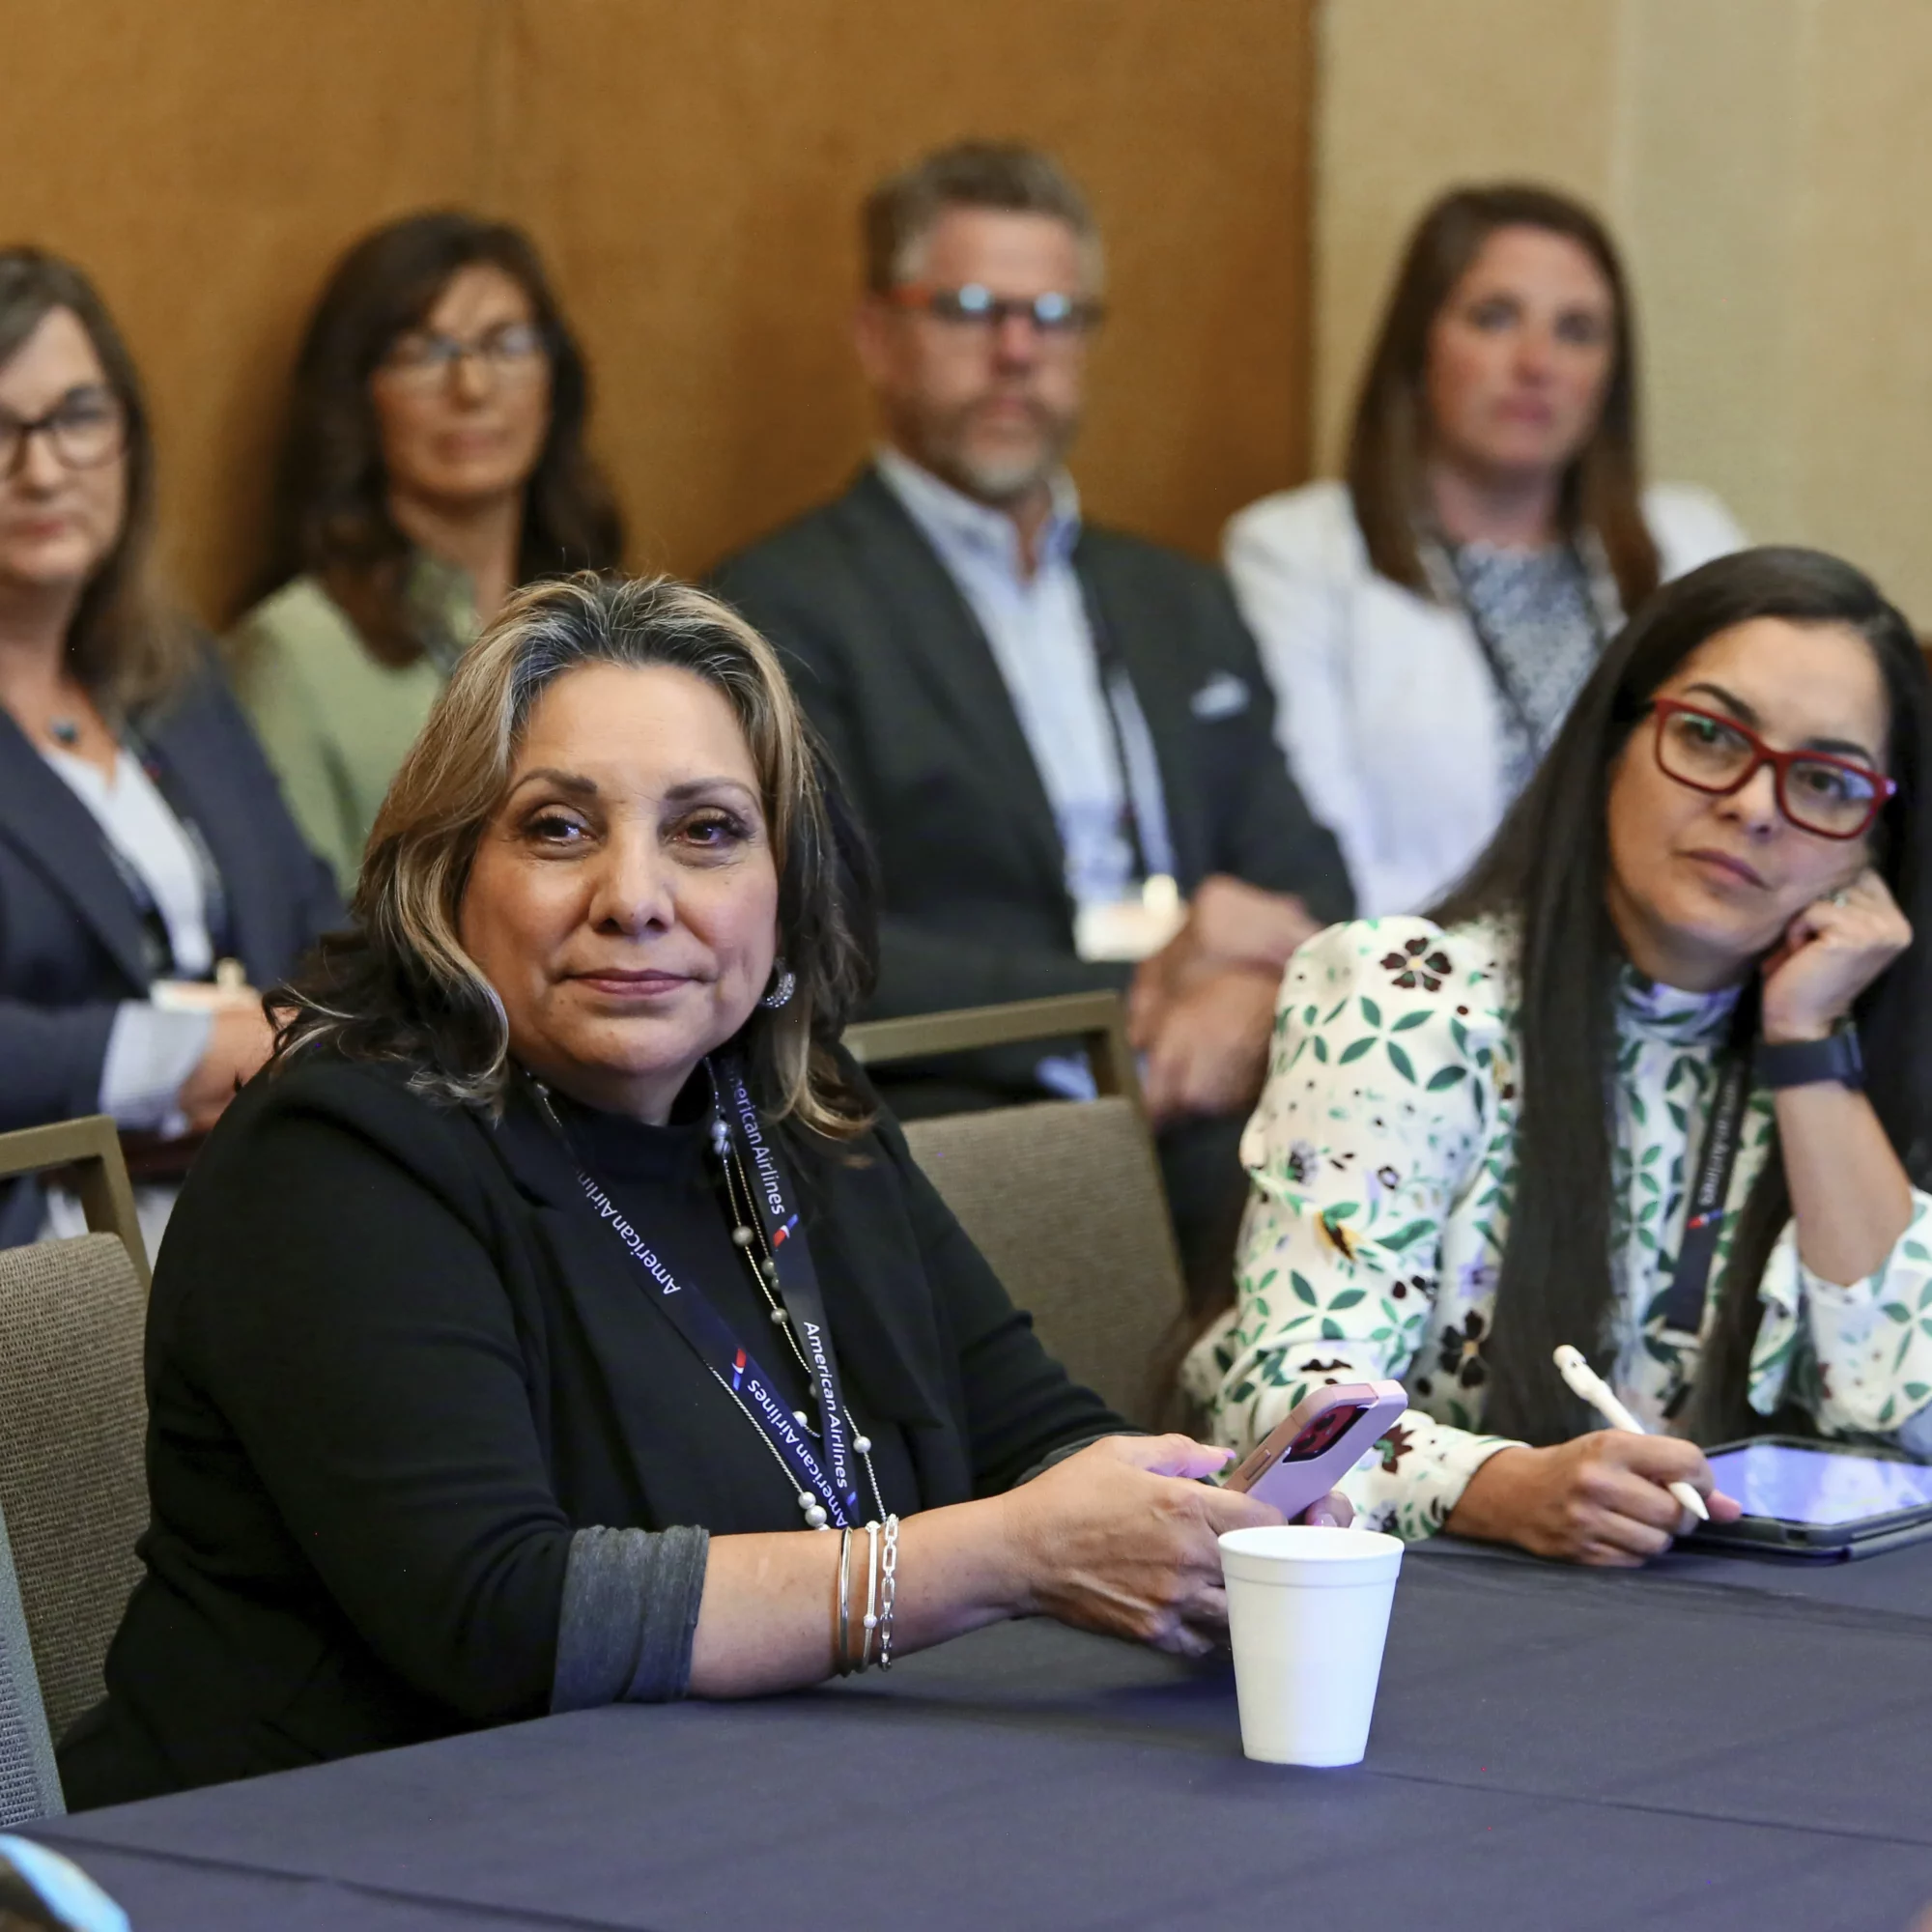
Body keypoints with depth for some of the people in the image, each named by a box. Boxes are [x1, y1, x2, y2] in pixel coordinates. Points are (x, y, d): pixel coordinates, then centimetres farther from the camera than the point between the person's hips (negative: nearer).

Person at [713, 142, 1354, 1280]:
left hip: (1217, 1136, 5)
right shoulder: (784, 609, 4)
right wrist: (1134, 992, -10)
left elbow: (1308, 892, 19)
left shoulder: (1184, 608, 26)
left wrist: (1258, 998, -6)